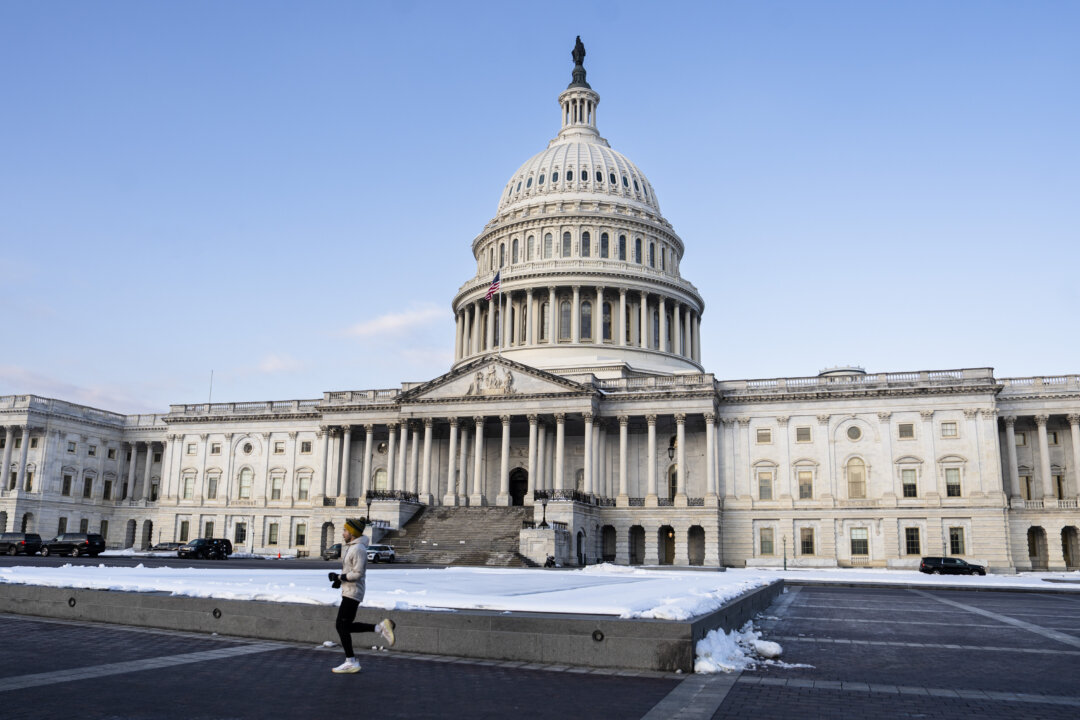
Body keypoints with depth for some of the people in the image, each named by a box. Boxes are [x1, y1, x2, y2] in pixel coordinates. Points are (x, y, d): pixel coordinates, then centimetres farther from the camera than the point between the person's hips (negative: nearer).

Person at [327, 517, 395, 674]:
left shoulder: (359, 549, -18)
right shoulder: (350, 547, 14)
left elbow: (357, 573, -23)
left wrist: (339, 577, -15)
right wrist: (339, 578, 7)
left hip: (352, 592, -10)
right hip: (348, 591, 10)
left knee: (341, 626, -4)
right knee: (346, 626, 11)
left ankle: (350, 663, 4)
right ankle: (380, 628, 9)